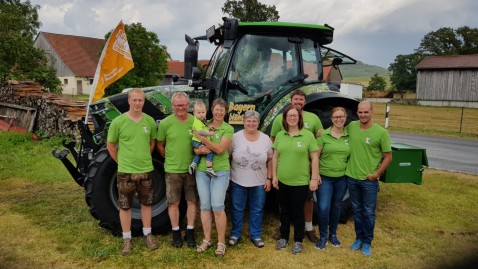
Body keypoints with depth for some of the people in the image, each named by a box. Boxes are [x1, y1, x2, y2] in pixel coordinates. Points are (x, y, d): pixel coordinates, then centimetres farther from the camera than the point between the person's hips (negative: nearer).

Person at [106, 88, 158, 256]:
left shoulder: (150, 121, -1)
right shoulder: (118, 122, -10)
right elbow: (110, 145, 0)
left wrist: (144, 158, 9)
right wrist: (121, 162, 1)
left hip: (146, 170, 3)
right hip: (125, 171, -2)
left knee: (146, 203, 14)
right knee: (125, 206, 8)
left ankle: (147, 234, 30)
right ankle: (127, 239, 23)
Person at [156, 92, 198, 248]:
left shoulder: (196, 122, -4)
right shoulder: (165, 123, -7)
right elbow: (159, 145, 3)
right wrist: (170, 159, 3)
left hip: (192, 169, 1)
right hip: (173, 170, -1)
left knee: (192, 201, 10)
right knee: (173, 202, 8)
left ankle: (190, 232, 24)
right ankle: (176, 232, 24)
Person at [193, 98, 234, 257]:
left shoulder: (228, 129, -4)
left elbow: (220, 149, -16)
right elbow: (195, 147, 7)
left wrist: (203, 139, -22)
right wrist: (199, 150, -16)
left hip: (220, 172, -4)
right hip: (201, 171, 4)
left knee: (217, 207, -5)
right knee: (205, 206, 9)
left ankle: (221, 242, 10)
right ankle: (206, 240, 22)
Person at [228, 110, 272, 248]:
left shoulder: (266, 139, -2)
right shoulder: (236, 137, -7)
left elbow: (270, 160, 4)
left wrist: (269, 178, 2)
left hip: (259, 183, 2)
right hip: (238, 182, -1)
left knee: (257, 210, 12)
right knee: (237, 209, 10)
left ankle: (256, 235, 28)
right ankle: (235, 234, 28)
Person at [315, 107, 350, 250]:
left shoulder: (349, 136, 2)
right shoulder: (323, 135, -7)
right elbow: (315, 156, -5)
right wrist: (315, 175, -10)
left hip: (342, 178, 3)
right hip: (325, 177, -3)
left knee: (336, 207, 15)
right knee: (323, 208, -5)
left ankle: (333, 234, 34)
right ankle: (323, 236, 16)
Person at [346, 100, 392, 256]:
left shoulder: (381, 132, -11)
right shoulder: (351, 127, -1)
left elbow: (388, 157, -5)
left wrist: (377, 174, -9)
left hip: (369, 180, -3)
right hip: (351, 178, 3)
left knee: (368, 213, 8)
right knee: (357, 211, 17)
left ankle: (367, 242, 25)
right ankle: (359, 238, 33)